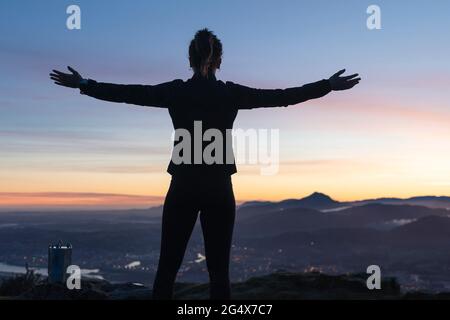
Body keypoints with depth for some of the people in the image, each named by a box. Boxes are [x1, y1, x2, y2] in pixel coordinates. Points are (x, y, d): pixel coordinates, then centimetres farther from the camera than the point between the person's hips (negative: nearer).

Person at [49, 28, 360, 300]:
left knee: (167, 268, 5)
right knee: (219, 270, 4)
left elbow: (128, 93, 4)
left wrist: (83, 84, 16)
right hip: (219, 189, 0)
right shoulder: (231, 93, -1)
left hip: (183, 188, 0)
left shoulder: (175, 91, -1)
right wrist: (328, 85, 11)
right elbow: (282, 97, 2)